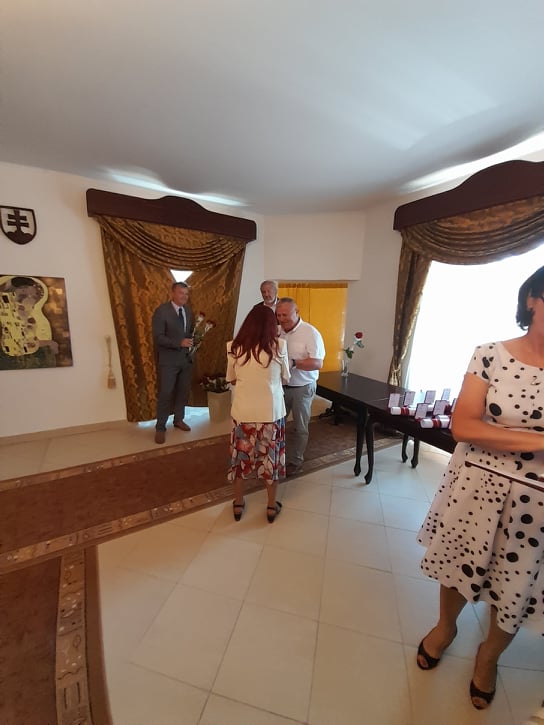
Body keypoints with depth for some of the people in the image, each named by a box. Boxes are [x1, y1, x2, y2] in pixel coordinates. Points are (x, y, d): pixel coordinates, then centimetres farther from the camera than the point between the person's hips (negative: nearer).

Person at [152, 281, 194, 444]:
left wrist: (192, 343, -3)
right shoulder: (161, 311, -12)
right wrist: (179, 343, -26)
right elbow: (158, 337, -17)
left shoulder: (188, 310, 8)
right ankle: (160, 428, 15)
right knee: (165, 394, 0)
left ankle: (179, 420, 35)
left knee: (183, 391, 15)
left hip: (186, 358, 6)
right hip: (168, 360, -6)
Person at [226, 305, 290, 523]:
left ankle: (238, 505, 36)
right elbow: (285, 378, 2)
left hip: (243, 412, 1)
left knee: (240, 457, 18)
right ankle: (271, 507, 33)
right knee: (270, 458, 17)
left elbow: (231, 380, 6)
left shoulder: (234, 347, -6)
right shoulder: (278, 346, -10)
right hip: (271, 412, -1)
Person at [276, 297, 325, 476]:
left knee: (300, 427, 11)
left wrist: (293, 363, -34)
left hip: (302, 388, -4)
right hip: (281, 386, 5)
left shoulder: (310, 333, -16)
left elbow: (318, 363, -22)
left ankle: (295, 461, 29)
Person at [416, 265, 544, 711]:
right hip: (477, 485, -1)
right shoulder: (491, 355, -11)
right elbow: (462, 426, -16)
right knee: (458, 563, 21)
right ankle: (446, 626, 54)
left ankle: (489, 654, 53)